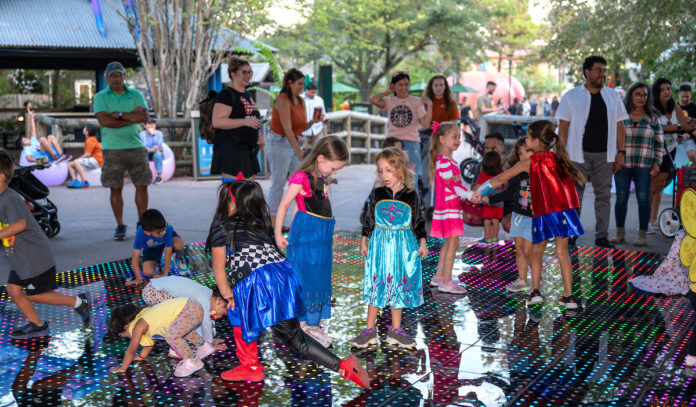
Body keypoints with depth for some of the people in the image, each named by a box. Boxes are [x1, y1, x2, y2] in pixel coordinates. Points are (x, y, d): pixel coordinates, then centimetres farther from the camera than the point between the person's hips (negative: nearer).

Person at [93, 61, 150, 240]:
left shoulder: (136, 95, 10)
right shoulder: (100, 97, 5)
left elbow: (144, 116, -6)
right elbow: (104, 121, -11)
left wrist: (119, 114, -10)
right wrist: (132, 117, -9)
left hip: (135, 146, 2)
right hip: (112, 149, -1)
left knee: (142, 186, 1)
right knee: (116, 188, 0)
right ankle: (120, 226, 10)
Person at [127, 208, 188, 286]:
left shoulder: (167, 229, -40)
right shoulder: (141, 232, -39)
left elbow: (168, 253, -30)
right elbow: (135, 257, -30)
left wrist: (165, 274, -25)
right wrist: (139, 278, -27)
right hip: (150, 247, 1)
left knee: (179, 244, -36)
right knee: (148, 272, -19)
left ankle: (179, 259, -1)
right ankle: (155, 262, 17)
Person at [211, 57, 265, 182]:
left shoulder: (248, 95, 19)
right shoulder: (226, 94, -9)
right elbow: (217, 122, -21)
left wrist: (259, 137, 15)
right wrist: (245, 122, -24)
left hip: (248, 151, 9)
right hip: (230, 150, -9)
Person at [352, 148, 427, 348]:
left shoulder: (411, 196, -1)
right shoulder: (377, 194, 0)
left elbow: (419, 221, 7)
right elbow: (369, 219, 9)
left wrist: (422, 242, 4)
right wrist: (364, 241, 9)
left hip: (402, 247, 0)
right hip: (380, 245, 0)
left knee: (399, 287, 7)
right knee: (376, 286, 2)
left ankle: (396, 330, 19)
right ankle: (370, 330, 11)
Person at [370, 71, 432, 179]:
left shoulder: (416, 102, 6)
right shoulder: (389, 102, 8)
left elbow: (426, 125, -1)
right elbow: (373, 100, -13)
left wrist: (429, 106, -9)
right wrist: (388, 92, 1)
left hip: (411, 143, -1)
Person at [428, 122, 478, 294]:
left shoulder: (450, 161, 17)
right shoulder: (443, 161, -15)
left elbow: (457, 183, 20)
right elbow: (452, 184, -21)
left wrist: (469, 195, 15)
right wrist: (469, 195, -25)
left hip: (453, 206, 10)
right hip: (447, 207, -10)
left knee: (449, 242, 15)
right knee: (453, 242, -9)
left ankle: (439, 276, 22)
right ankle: (446, 282, -7)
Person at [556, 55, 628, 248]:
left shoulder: (613, 96, 11)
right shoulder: (571, 96, 2)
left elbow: (619, 126, 12)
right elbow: (563, 127, 0)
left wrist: (621, 152, 4)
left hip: (604, 155, 3)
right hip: (578, 154, -2)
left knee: (604, 195, 4)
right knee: (574, 194, 2)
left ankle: (602, 236, 10)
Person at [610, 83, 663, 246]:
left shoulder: (653, 118, 9)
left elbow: (659, 143, 9)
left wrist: (657, 163, 1)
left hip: (644, 165, 0)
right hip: (622, 164, 0)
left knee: (643, 199, -2)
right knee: (621, 198, 2)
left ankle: (642, 234, 7)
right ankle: (620, 233, 15)